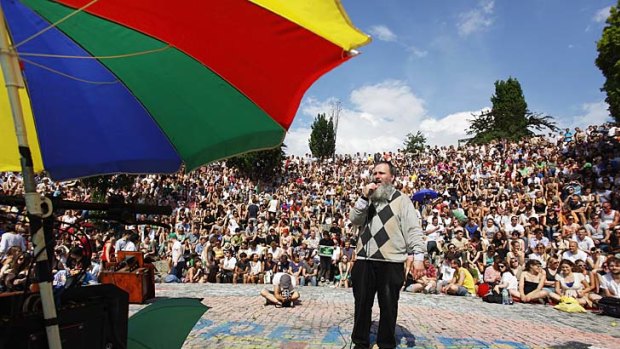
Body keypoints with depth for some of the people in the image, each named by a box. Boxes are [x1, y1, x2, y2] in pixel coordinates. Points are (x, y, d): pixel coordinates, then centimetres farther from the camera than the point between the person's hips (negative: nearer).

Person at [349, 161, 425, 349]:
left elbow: (413, 229, -5)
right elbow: (354, 219, 2)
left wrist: (418, 256, -15)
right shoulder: (367, 199, 14)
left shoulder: (402, 200, 0)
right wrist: (364, 198, -9)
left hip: (392, 262, -3)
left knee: (388, 306, 10)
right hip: (365, 261, 4)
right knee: (362, 303, 13)